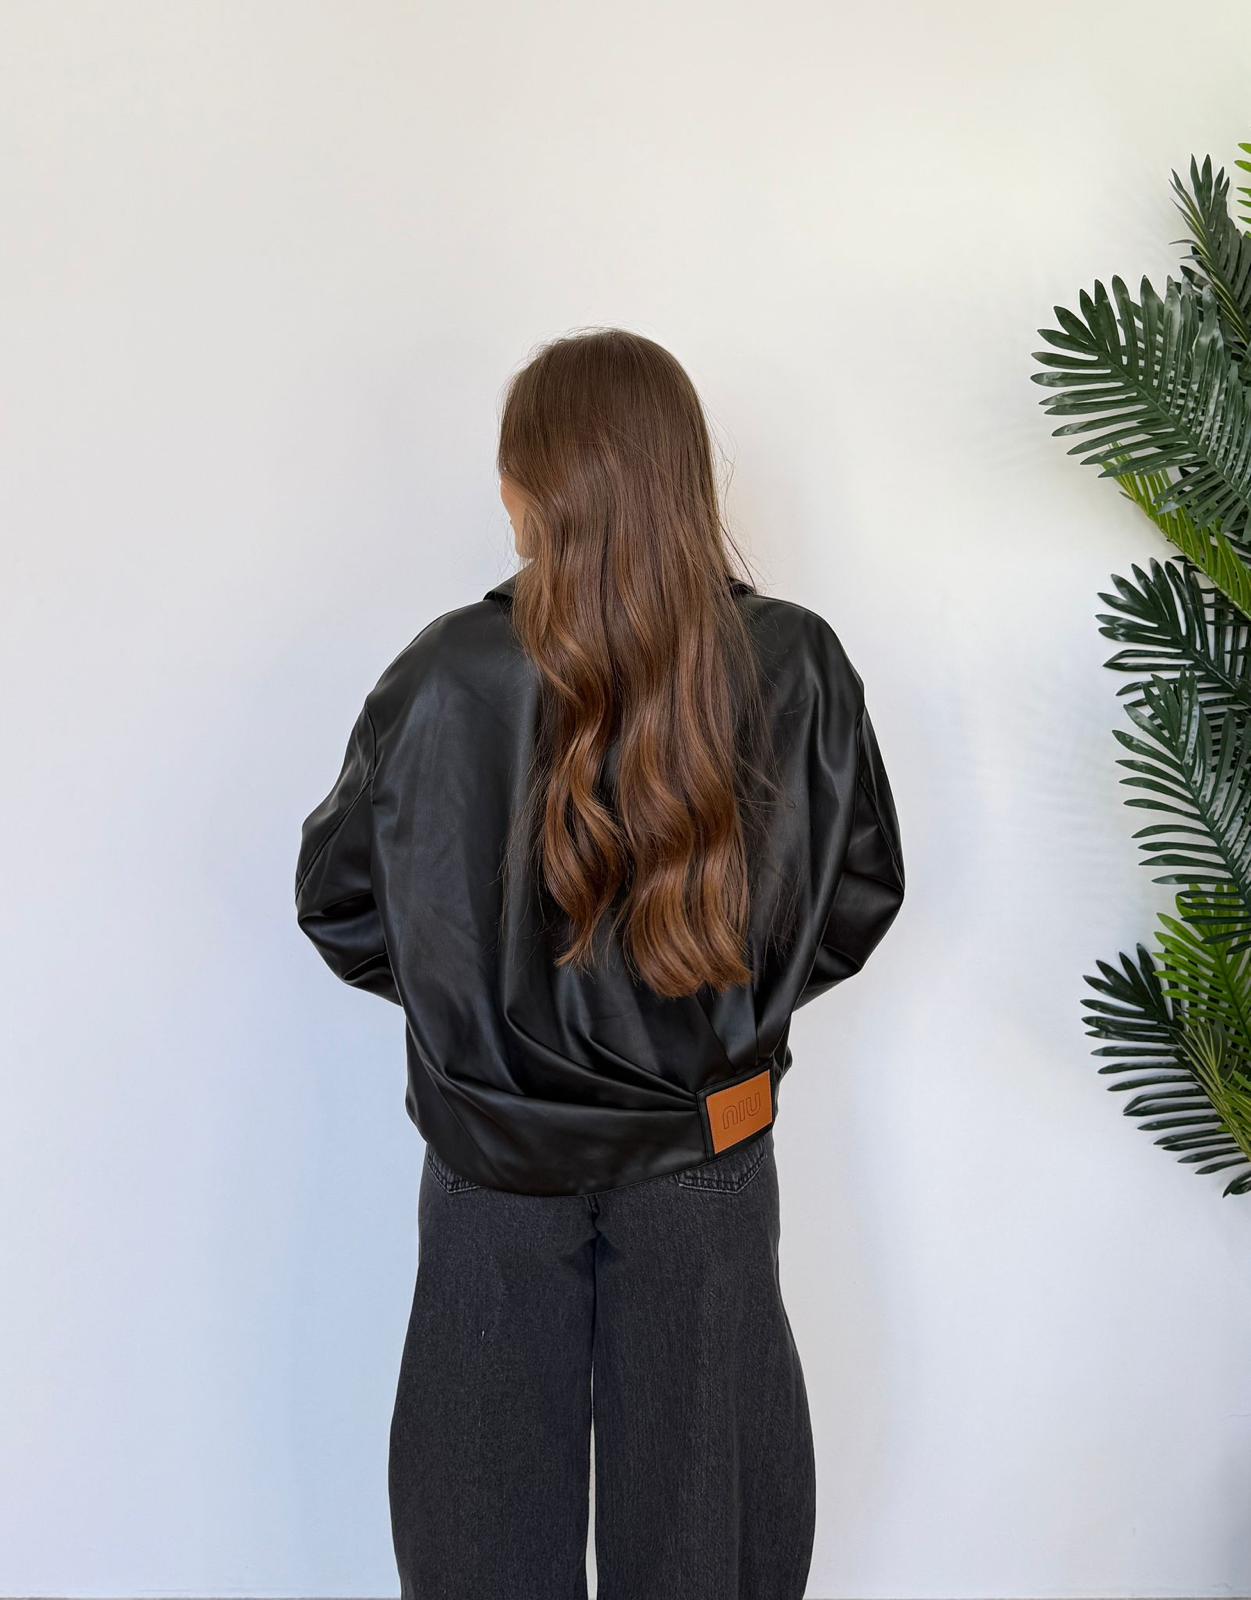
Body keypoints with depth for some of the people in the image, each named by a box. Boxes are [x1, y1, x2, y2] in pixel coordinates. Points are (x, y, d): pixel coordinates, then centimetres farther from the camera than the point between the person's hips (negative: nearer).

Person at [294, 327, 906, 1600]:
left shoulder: (449, 676, -18)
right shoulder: (797, 667, -13)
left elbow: (341, 898, -6)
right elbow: (860, 889, -1)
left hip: (498, 1158, -1)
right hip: (710, 1157, 2)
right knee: (697, 1479, 22)